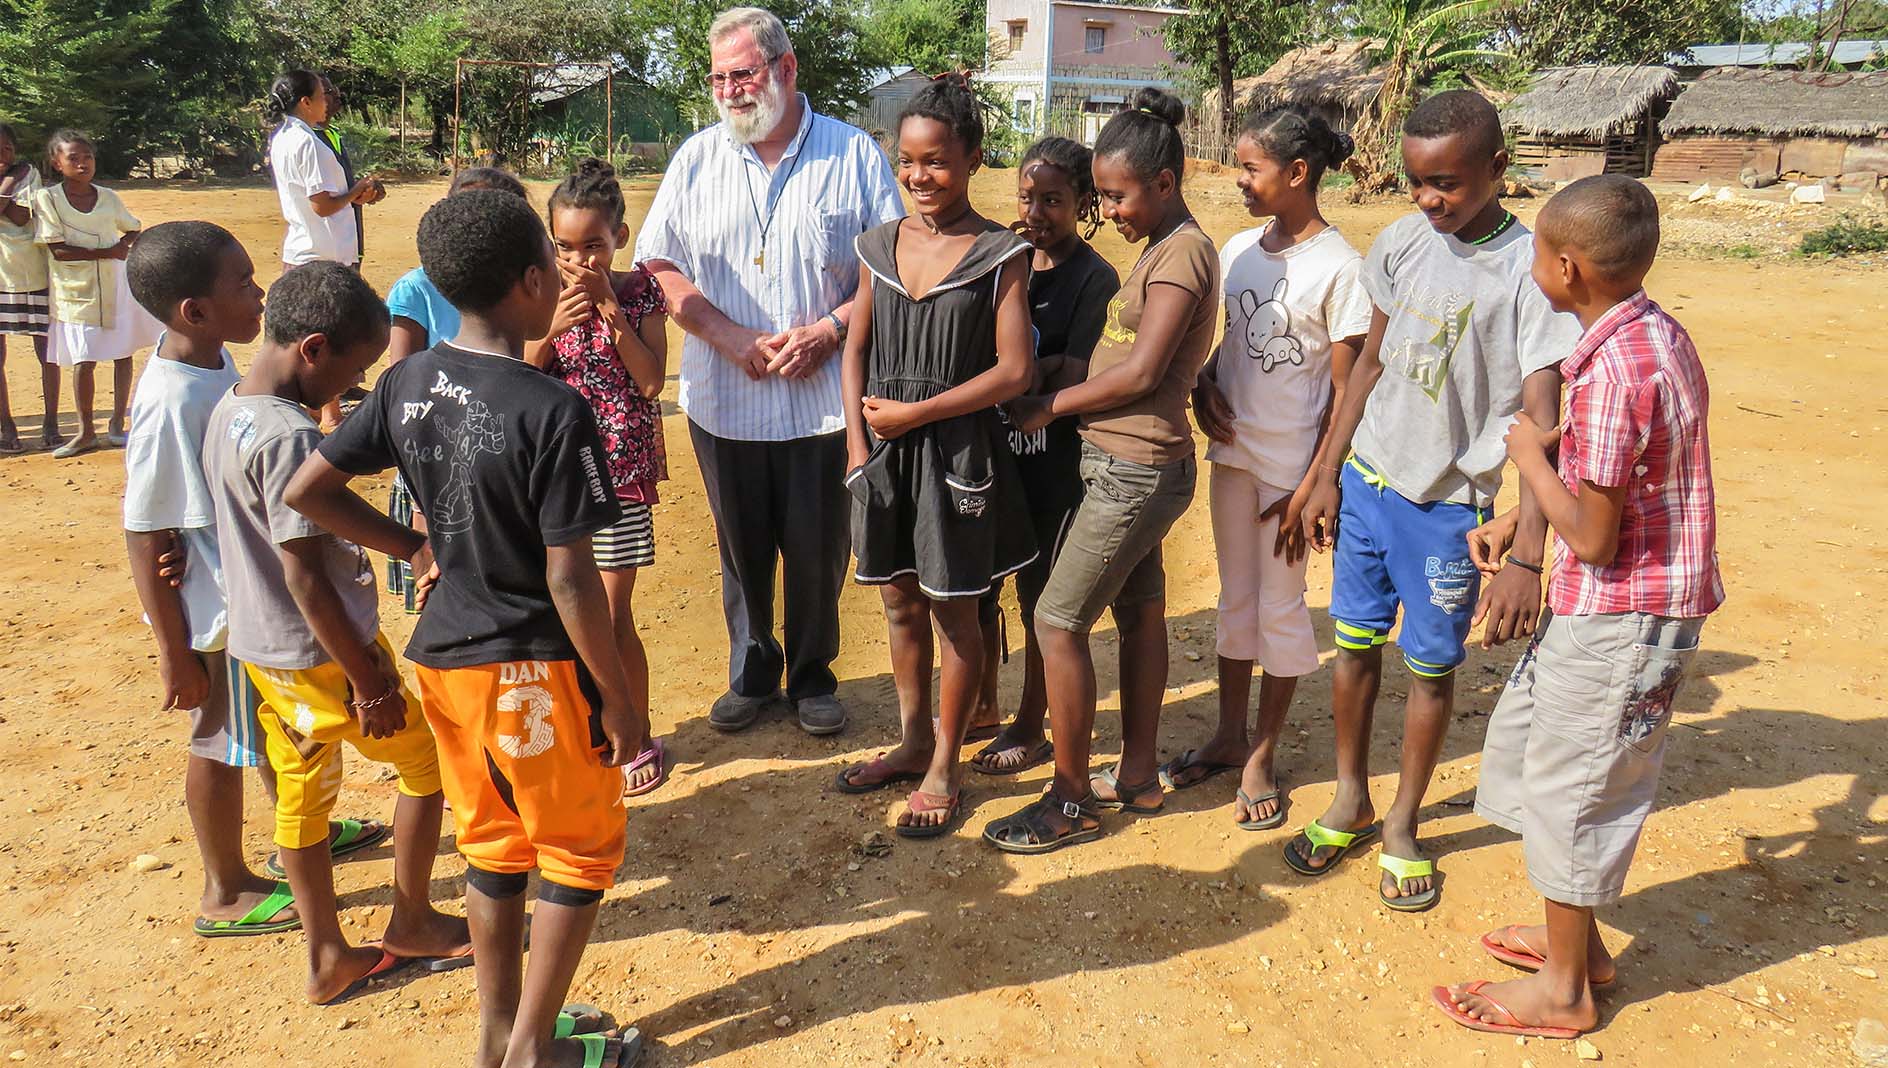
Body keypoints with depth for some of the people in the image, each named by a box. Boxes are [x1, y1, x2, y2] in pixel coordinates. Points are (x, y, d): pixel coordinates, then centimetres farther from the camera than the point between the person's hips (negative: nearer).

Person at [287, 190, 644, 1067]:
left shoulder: (406, 384, -2)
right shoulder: (553, 412, -22)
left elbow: (305, 491, 4)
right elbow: (569, 578, -21)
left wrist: (411, 547, 12)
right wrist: (617, 696, -11)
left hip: (443, 656, 7)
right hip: (533, 667, -7)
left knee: (492, 845, 21)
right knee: (582, 852, 13)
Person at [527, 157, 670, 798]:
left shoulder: (639, 292, -3)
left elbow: (652, 382, -11)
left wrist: (613, 313, -17)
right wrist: (553, 326, -17)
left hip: (620, 473, -3)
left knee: (612, 617, 1)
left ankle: (638, 737, 20)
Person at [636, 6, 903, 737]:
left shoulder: (854, 155, -1)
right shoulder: (696, 159, 5)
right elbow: (660, 266, 2)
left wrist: (829, 329, -15)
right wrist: (731, 337, -11)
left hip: (824, 399, -2)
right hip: (723, 399, 2)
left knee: (818, 550, 8)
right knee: (742, 549, 13)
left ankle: (812, 674, 28)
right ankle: (752, 671, 33)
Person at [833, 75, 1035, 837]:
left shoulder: (999, 254, -8)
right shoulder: (880, 245, 6)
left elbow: (1014, 371, -13)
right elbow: (857, 348, 8)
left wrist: (915, 412, -14)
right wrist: (858, 440, -3)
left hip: (957, 451, -4)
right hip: (884, 450, 5)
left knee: (953, 612, 7)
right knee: (901, 605, 15)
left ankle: (945, 767, 22)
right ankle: (914, 742, 34)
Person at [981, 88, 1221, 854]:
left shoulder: (1183, 252, -16)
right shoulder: (1161, 250, 13)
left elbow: (1140, 372, -21)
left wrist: (1048, 407, -12)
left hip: (1135, 469, -10)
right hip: (1132, 464, 10)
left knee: (1058, 621, -5)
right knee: (1139, 613, 16)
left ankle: (1072, 801, 6)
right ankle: (1138, 777, 29)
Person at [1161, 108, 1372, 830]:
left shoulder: (1339, 267, -14)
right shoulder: (1239, 250, 4)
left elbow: (1346, 393, -13)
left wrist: (1312, 490, -15)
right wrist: (1204, 385, -5)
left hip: (1293, 465, -6)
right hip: (1233, 452, 6)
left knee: (1280, 606, 7)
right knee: (1236, 596, 16)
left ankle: (1262, 755, 22)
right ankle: (1228, 737, 31)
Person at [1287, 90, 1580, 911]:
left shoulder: (1530, 272, -15)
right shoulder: (1400, 244, 1)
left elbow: (1543, 421, -20)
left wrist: (1527, 556, -28)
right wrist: (1327, 474, 10)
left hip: (1449, 502, -4)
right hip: (1368, 478, 5)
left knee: (1431, 667, 8)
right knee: (1355, 644, 13)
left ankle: (1402, 826, 27)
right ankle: (1350, 803, 32)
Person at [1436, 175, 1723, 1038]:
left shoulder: (1616, 369, -26)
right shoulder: (1656, 334, 5)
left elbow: (1592, 535, -23)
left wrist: (1530, 458, -10)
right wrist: (1514, 522, 14)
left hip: (1619, 619, -10)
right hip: (1601, 609, 10)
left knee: (1569, 789, 5)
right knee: (1523, 742, 22)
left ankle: (1563, 989, 25)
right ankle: (1577, 937, 38)